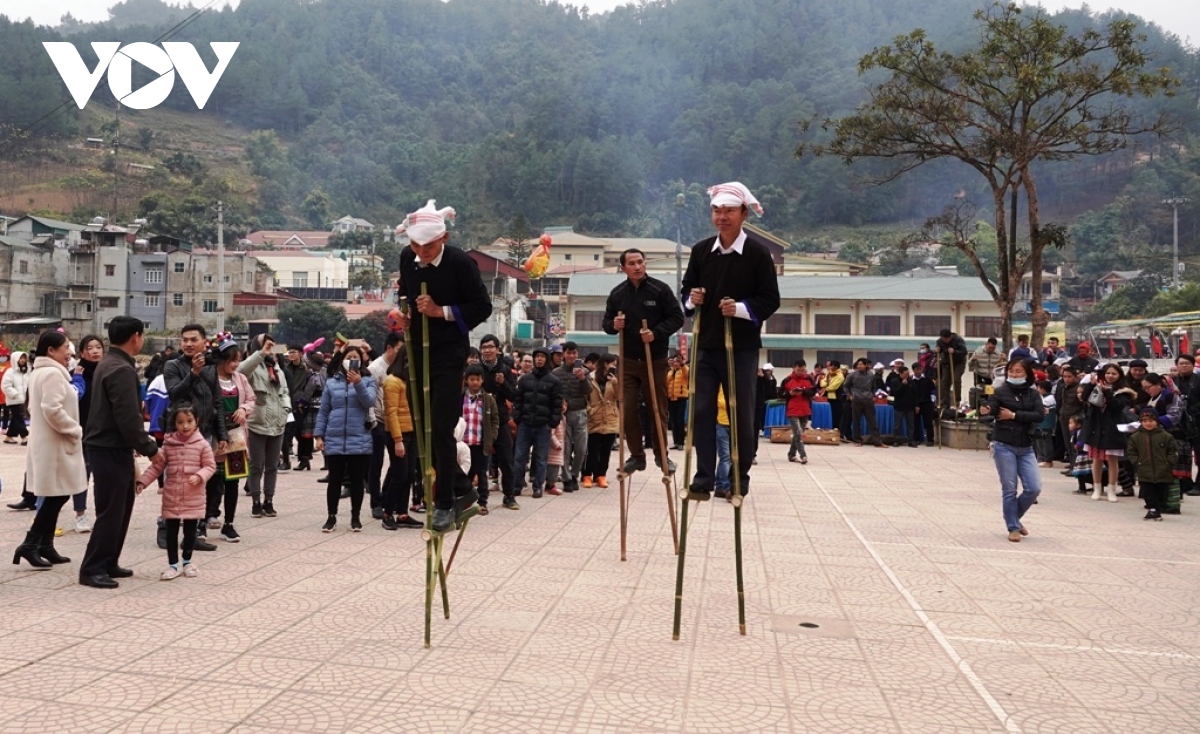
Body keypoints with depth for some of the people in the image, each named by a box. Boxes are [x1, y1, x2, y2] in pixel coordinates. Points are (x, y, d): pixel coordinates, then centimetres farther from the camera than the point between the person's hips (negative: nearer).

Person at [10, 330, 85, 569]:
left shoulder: (38, 372, 16)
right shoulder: (53, 373, -17)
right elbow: (53, 410, -25)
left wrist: (71, 429, 15)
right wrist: (75, 430, -14)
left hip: (46, 442, 10)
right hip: (55, 444, -10)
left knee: (53, 496, 12)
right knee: (57, 495, -6)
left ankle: (45, 545, 16)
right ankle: (30, 544, -5)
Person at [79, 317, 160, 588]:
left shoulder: (108, 364, 14)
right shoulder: (121, 369, -19)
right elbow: (128, 418, -24)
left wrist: (142, 443, 17)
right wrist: (149, 448, -14)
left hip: (110, 446, 10)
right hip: (111, 449, -10)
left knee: (121, 507, 15)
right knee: (111, 510, -4)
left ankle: (108, 563, 22)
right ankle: (92, 569, 2)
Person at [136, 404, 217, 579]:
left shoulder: (202, 444, -5)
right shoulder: (168, 444, 1)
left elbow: (210, 466, -2)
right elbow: (157, 466, 4)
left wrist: (199, 476, -20)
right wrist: (143, 481, -5)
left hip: (193, 498, -1)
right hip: (171, 497, 2)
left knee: (190, 531, 9)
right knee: (171, 531, 6)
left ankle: (187, 562, 26)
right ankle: (173, 565, 15)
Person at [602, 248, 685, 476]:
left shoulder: (660, 289, -7)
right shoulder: (617, 293, 2)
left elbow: (677, 317, -7)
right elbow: (607, 323, 10)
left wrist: (656, 332, -21)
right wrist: (614, 325, -14)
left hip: (655, 360, -2)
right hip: (628, 361, 2)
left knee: (657, 410, 7)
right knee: (627, 411, 0)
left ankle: (661, 454, 21)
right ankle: (636, 455, 14)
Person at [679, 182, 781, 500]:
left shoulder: (758, 251, -6)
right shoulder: (701, 250, 5)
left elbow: (771, 300, -6)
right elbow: (687, 289, 15)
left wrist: (742, 308, -22)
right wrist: (692, 299, -8)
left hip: (742, 347, -3)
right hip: (706, 344, 4)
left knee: (741, 412, 5)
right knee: (702, 410, 0)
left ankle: (740, 476, 16)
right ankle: (704, 476, 5)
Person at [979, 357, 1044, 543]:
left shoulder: (1033, 394, 7)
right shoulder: (1000, 392, -2)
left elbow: (1040, 415, -7)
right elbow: (991, 408, -20)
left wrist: (1014, 415, -14)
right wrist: (985, 410, -43)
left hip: (1026, 448, 4)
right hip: (1004, 446, -3)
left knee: (1034, 488, 0)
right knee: (1009, 489, 0)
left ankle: (1015, 517, 24)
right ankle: (1013, 527, 12)